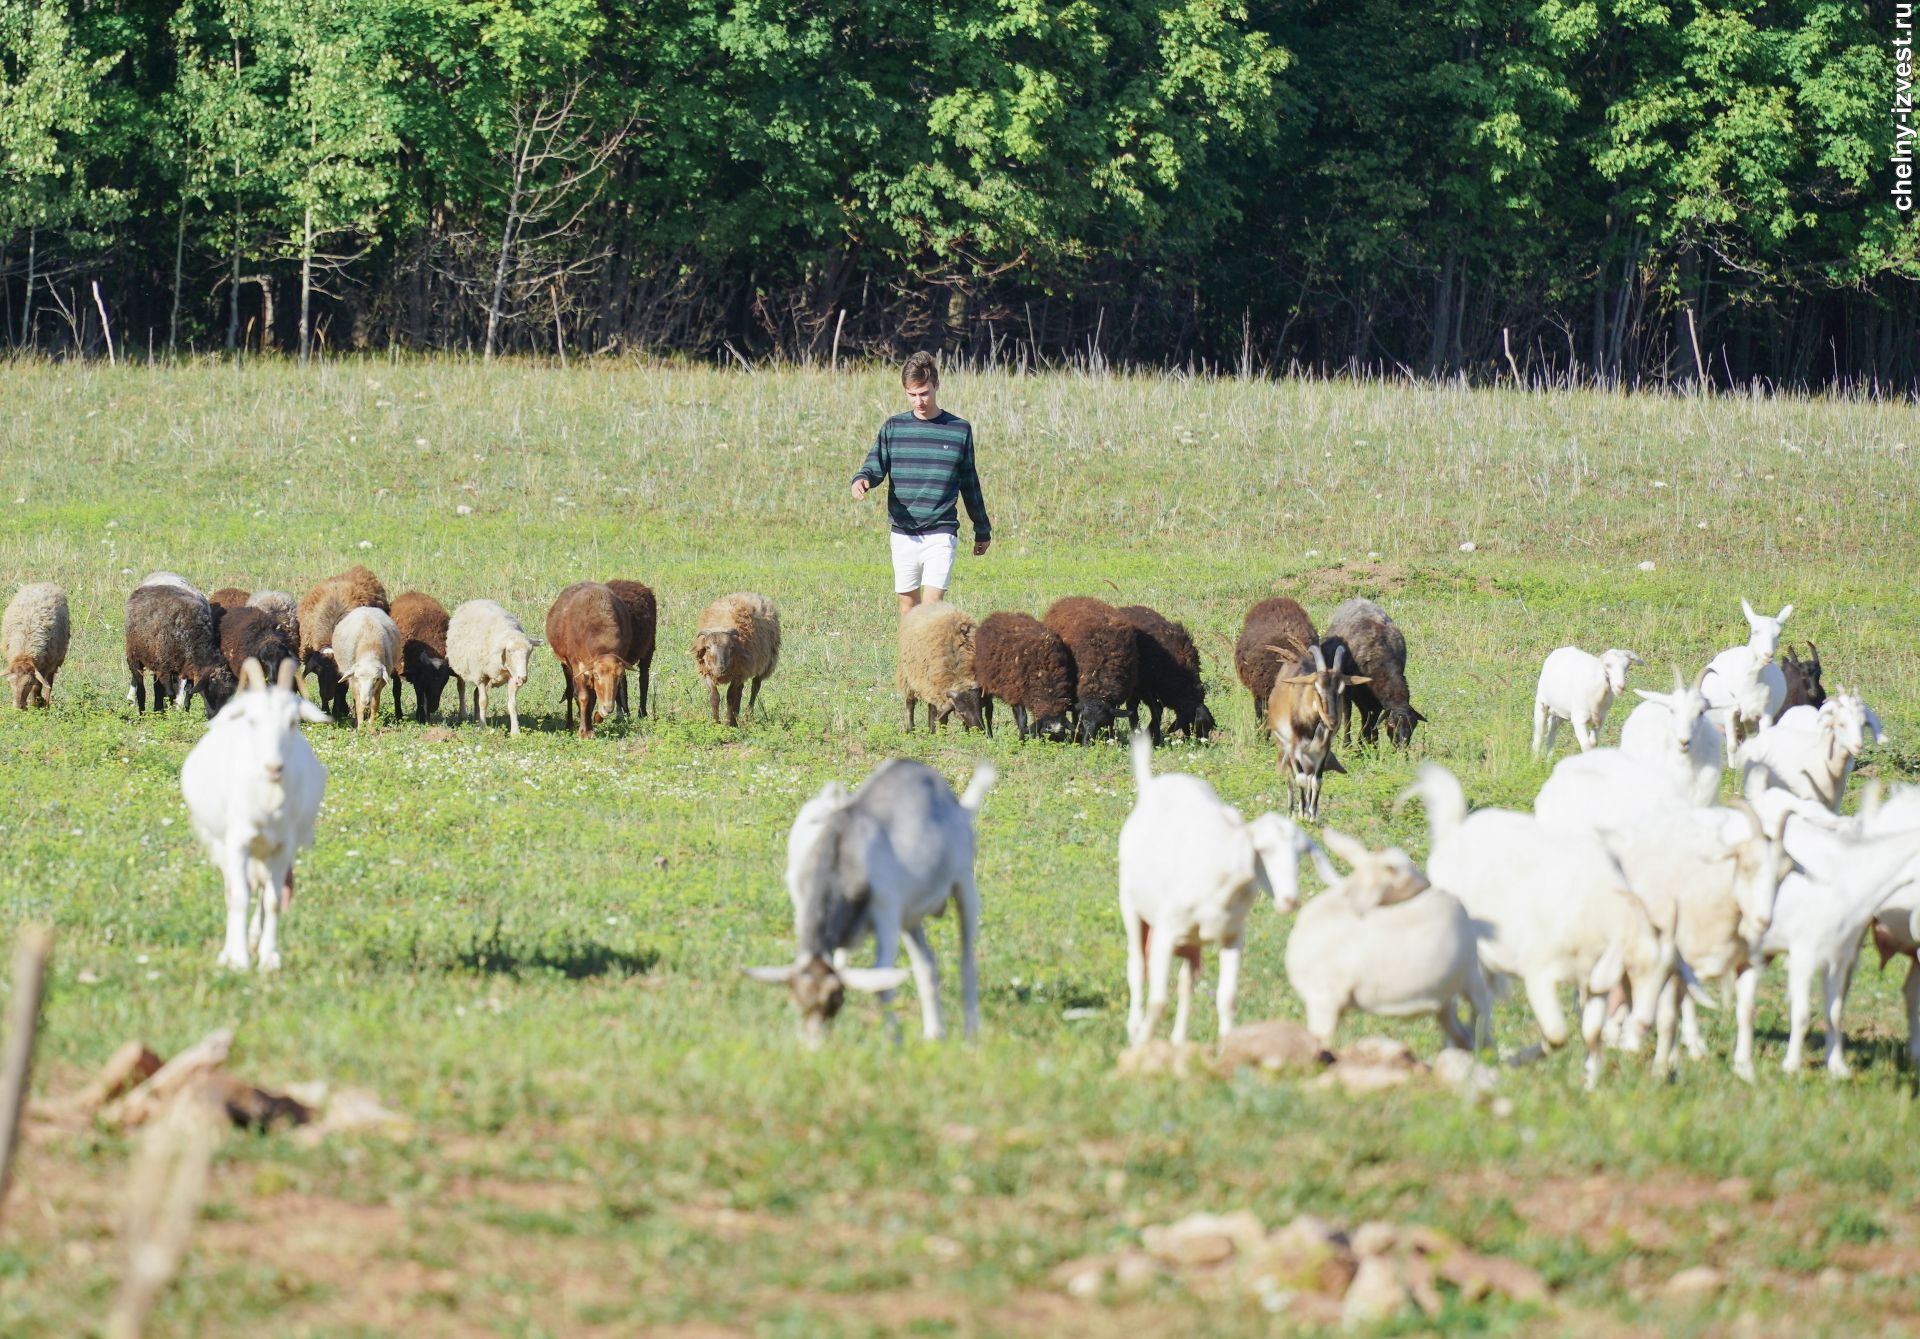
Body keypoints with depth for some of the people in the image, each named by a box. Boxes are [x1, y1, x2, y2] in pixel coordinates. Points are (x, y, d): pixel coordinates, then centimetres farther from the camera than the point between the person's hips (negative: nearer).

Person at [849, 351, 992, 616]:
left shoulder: (959, 430, 4)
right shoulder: (893, 428, 6)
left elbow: (969, 484, 12)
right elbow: (875, 467, -1)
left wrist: (982, 530, 19)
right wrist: (862, 480, -26)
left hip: (941, 534, -2)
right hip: (903, 533, 2)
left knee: (932, 605, -14)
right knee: (908, 605, 8)